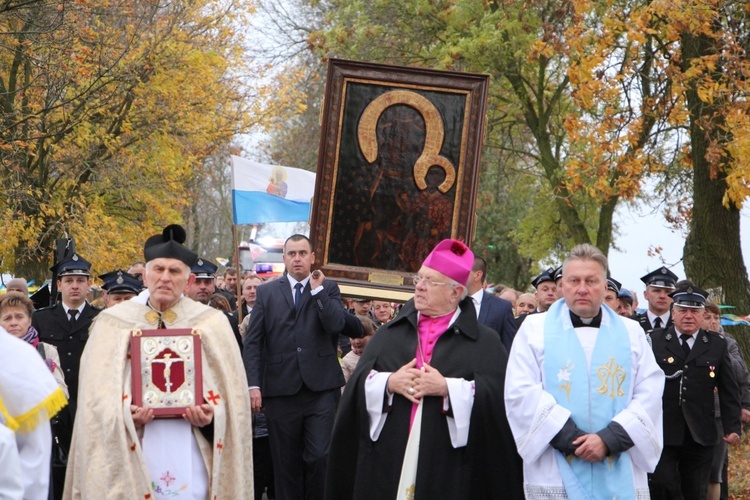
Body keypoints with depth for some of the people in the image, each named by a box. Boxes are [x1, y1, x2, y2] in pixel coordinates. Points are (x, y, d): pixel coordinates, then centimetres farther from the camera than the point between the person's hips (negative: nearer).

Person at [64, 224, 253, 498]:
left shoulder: (212, 323, 9)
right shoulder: (113, 323, 7)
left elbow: (231, 391, 7)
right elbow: (98, 393, 3)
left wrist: (211, 414, -13)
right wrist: (123, 413, -16)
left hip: (190, 454, 1)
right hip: (132, 457, 0)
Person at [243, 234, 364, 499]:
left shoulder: (328, 288, 9)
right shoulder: (266, 292, 10)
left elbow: (336, 325, -9)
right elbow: (252, 342, 4)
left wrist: (317, 290, -6)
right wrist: (253, 385, -6)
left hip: (321, 387, -1)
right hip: (281, 389, 1)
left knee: (319, 457, -7)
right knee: (286, 462, 6)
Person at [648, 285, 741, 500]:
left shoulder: (717, 344, 9)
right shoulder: (655, 341, 4)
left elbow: (729, 391, 9)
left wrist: (732, 427, 2)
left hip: (700, 435, 2)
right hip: (663, 434, -2)